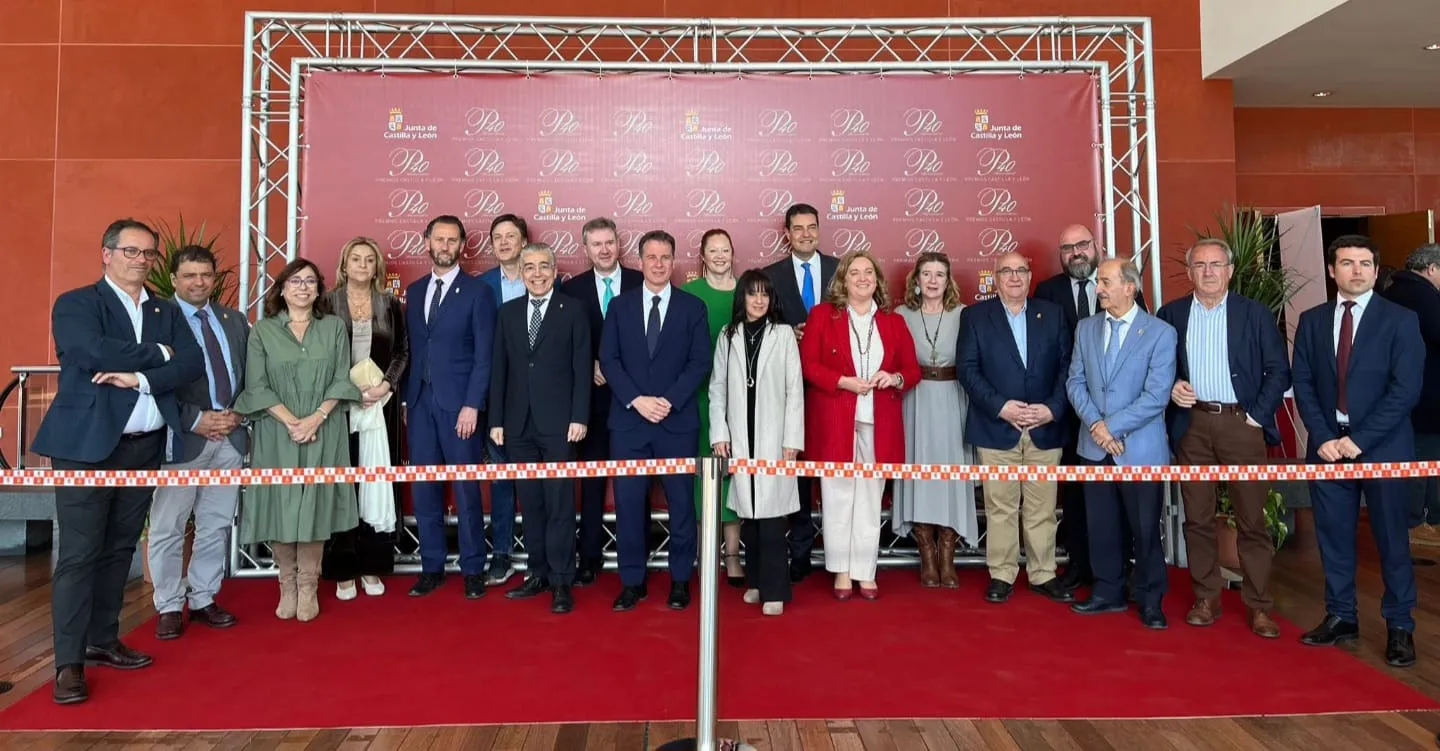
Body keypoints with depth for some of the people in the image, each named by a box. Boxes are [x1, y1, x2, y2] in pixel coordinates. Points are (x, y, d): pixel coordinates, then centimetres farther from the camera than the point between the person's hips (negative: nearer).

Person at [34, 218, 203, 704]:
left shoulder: (166, 312, 13)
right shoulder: (75, 304, -1)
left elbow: (193, 363, -2)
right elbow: (95, 353, -20)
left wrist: (139, 377, -16)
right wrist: (157, 352, -8)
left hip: (145, 446, 5)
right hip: (87, 444, -5)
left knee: (120, 549, 13)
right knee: (79, 553, -2)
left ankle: (103, 640, 25)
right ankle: (68, 662, 5)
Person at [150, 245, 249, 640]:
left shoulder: (234, 320, 13)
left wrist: (237, 414, -1)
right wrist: (196, 420, -15)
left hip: (230, 437, 5)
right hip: (181, 437, -5)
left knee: (217, 525, 11)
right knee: (168, 527, 3)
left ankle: (203, 599, 23)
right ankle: (169, 606, 16)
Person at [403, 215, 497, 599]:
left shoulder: (477, 291, -2)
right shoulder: (414, 291, 14)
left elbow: (484, 355, -7)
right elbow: (411, 349, 13)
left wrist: (472, 405, -14)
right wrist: (407, 398, 7)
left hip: (458, 403, -5)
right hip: (420, 402, 5)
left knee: (465, 488, 1)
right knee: (424, 488, 8)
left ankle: (472, 569, 12)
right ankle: (432, 567, 19)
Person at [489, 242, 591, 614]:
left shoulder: (572, 310, 1)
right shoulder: (507, 312, 11)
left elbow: (582, 368, -3)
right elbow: (499, 369, 10)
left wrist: (579, 417, -10)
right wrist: (496, 420, 5)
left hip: (558, 421, -4)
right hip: (519, 423, 4)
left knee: (559, 503, -1)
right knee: (530, 503, 10)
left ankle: (561, 581, 6)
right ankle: (537, 573, 20)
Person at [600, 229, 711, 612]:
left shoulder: (693, 306, 5)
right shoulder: (620, 305, 9)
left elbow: (700, 362, -1)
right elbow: (608, 360, 2)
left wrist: (669, 401, -13)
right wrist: (637, 400, -11)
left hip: (678, 421, -1)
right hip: (628, 420, 1)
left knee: (681, 502, 4)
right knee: (628, 502, 2)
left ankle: (680, 579, 18)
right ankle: (632, 580, 15)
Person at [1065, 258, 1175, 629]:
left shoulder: (1160, 333, -7)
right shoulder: (1086, 328, 8)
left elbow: (1156, 396, -13)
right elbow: (1075, 382, 5)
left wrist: (1112, 426, -15)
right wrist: (1095, 424, -10)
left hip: (1140, 448, -4)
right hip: (1094, 446, 4)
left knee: (1145, 528, 5)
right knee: (1100, 525, 11)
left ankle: (1150, 599, 21)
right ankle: (1108, 592, 26)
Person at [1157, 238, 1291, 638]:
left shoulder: (1255, 313, 3)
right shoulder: (1171, 314, 7)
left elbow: (1279, 371, 2)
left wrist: (1258, 415, -6)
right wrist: (1171, 388, -8)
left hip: (1241, 423, -1)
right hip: (1192, 423, 2)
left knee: (1252, 518, 2)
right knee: (1197, 517, 7)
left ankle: (1259, 606, 12)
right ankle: (1206, 598, 18)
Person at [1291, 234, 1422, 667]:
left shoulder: (1400, 320, -2)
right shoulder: (1312, 320, 8)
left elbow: (1407, 389, -9)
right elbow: (1303, 384, 5)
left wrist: (1360, 439, -15)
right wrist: (1322, 437, -6)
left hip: (1382, 447, -3)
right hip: (1326, 446, 3)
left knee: (1392, 539, 5)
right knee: (1333, 537, 9)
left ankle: (1399, 627, 16)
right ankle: (1341, 617, 21)